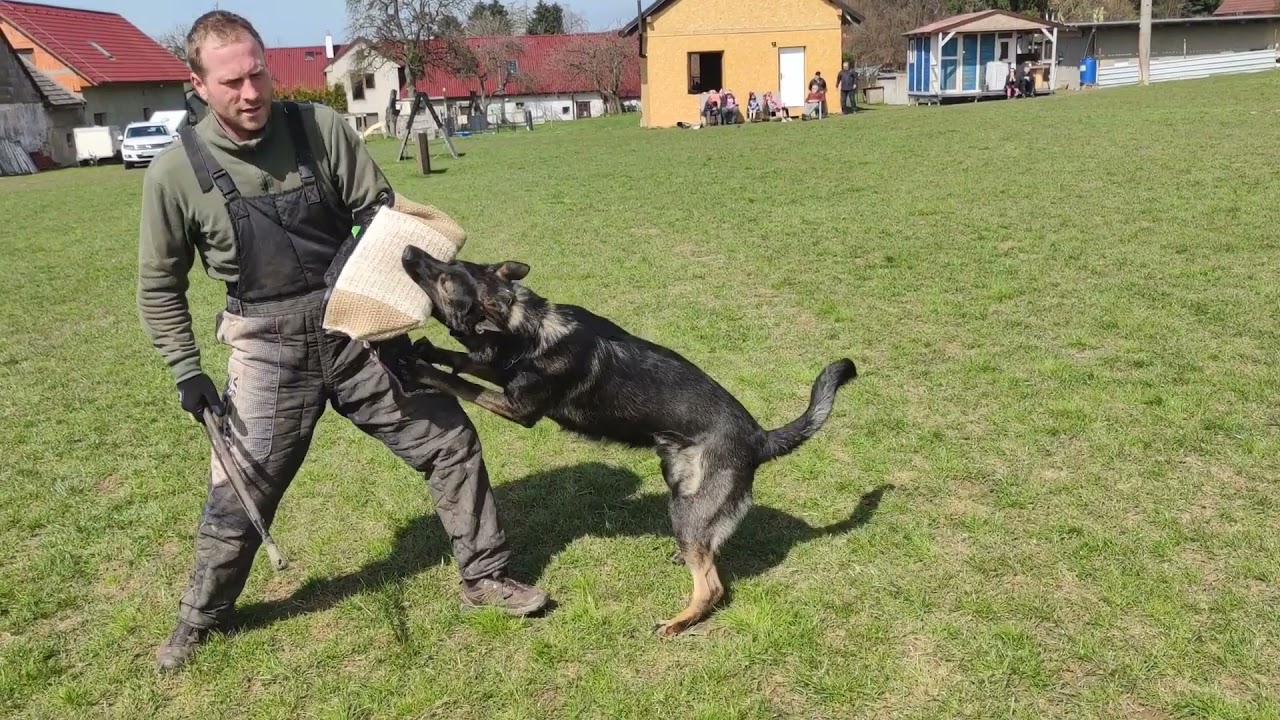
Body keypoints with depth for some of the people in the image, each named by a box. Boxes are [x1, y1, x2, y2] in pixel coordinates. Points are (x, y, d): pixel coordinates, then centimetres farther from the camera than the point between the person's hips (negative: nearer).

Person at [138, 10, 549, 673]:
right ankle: (200, 617, 34)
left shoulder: (321, 129, -7)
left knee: (450, 441, 4)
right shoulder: (176, 172, -7)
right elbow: (160, 283, 4)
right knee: (238, 495, 6)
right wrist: (185, 368, -3)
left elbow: (380, 213, 1)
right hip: (270, 350, -1)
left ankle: (484, 577, 24)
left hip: (360, 331, 2)